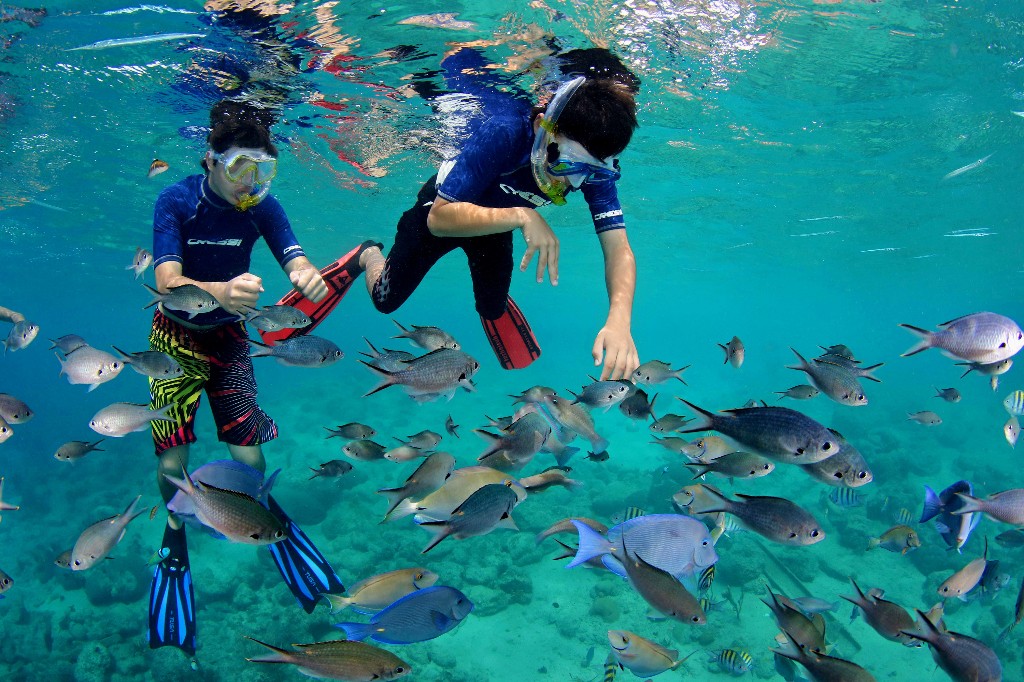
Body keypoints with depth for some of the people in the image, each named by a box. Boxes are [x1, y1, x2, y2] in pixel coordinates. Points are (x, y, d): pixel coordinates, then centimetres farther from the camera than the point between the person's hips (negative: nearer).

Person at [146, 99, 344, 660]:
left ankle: (261, 509, 29)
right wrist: (220, 291, -56)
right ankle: (174, 533, 25)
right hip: (176, 336, -1)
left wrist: (309, 277, -50)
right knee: (172, 463, -7)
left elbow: (296, 261, -24)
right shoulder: (176, 202, -22)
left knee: (249, 459, -6)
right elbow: (166, 281, -34)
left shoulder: (261, 206, -14)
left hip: (228, 335, 2)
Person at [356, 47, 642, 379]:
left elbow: (618, 248, -35)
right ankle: (369, 255, 47)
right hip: (443, 207, -3)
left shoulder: (595, 166, -31)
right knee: (385, 299, 12)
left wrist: (619, 319, -52)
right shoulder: (504, 133, -43)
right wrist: (520, 216, -56)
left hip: (497, 221, 3)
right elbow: (439, 218, -44)